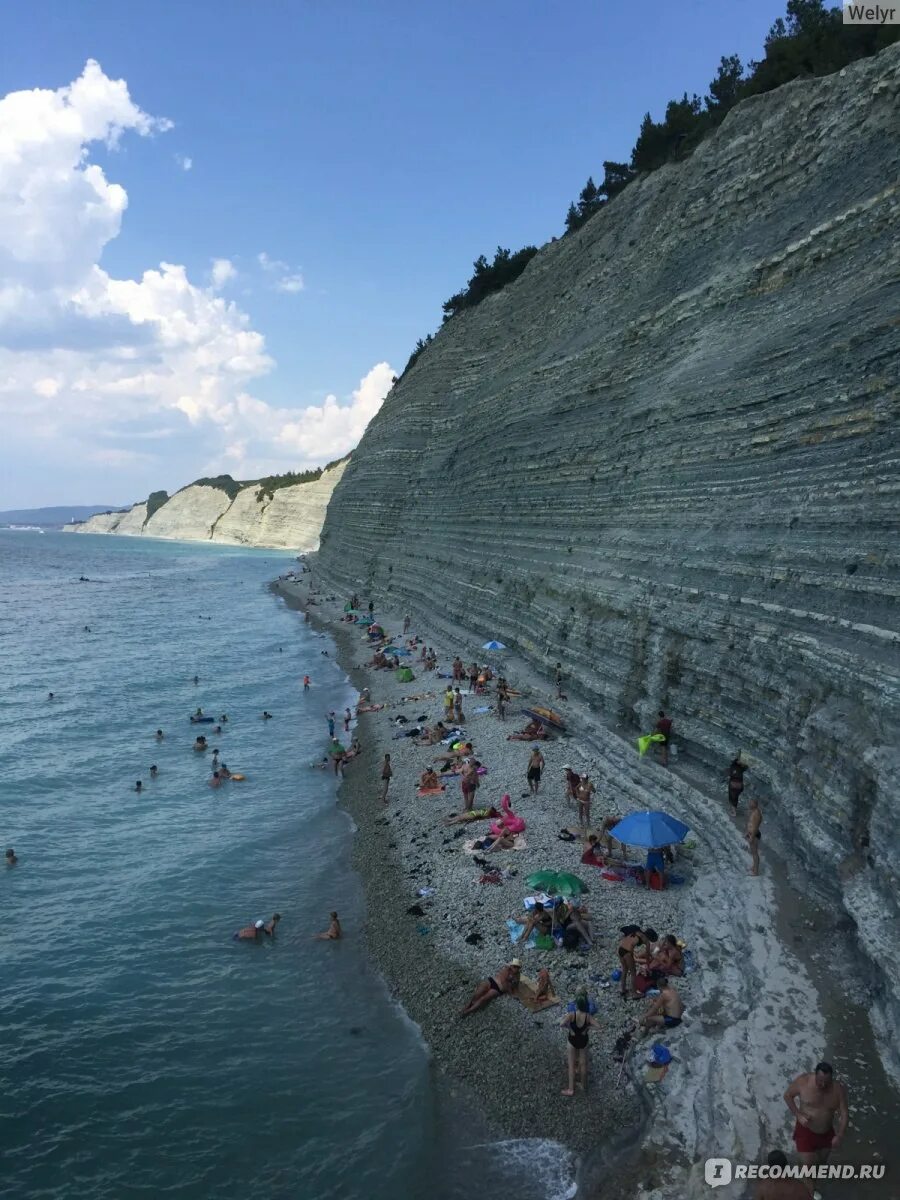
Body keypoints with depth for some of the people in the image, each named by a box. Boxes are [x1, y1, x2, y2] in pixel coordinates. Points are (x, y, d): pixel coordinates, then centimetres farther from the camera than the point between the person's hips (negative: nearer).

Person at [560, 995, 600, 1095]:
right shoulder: (588, 1016, -23)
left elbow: (562, 1024, -43)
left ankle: (571, 1089, 20)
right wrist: (587, 1027, -15)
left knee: (571, 1065, 14)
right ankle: (584, 1086, 39)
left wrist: (570, 1028, -25)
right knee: (583, 1063, 21)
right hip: (583, 1040, 2)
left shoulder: (571, 1015, -29)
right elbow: (598, 1026, -29)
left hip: (573, 1040, -2)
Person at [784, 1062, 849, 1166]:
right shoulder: (803, 1081, -22)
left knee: (821, 1163, 23)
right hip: (806, 1132, -3)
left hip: (827, 1134, 3)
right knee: (809, 1167, -3)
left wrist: (839, 1136, -20)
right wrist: (798, 1115, -18)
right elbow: (787, 1095, -8)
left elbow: (844, 1114, -10)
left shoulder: (838, 1090, -16)